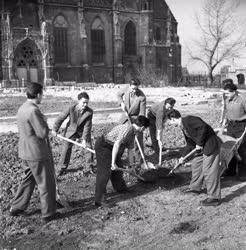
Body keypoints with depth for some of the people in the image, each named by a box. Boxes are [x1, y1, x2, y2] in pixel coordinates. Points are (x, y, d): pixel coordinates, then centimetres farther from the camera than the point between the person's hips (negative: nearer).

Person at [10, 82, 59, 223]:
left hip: (26, 152, 9)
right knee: (46, 183, 6)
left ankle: (17, 208, 30)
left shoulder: (22, 109, 8)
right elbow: (43, 133, -22)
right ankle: (49, 213, 19)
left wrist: (44, 127, 12)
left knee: (29, 180, 24)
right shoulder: (33, 111, -23)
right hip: (38, 153, -9)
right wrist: (44, 122, -7)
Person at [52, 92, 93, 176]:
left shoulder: (89, 112, -25)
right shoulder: (71, 108, -26)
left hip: (83, 131, 0)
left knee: (89, 147, 3)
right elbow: (61, 118, -13)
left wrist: (84, 139, -27)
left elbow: (87, 126, -23)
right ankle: (63, 167, 16)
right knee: (67, 148, 2)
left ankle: (90, 164, 25)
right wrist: (55, 129, -6)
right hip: (71, 130, 0)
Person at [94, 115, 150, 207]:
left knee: (118, 167, 21)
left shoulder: (133, 133, 12)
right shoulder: (128, 128, -21)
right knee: (105, 171, -13)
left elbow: (130, 149, 22)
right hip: (103, 146, -10)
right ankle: (98, 200, -10)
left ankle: (120, 188, 42)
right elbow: (116, 144, -29)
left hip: (111, 148, 10)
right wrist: (113, 163, -28)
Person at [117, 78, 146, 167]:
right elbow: (119, 94, 11)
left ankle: (138, 159, 9)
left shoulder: (142, 97, -25)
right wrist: (121, 103, -8)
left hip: (136, 118, -4)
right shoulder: (126, 90, -13)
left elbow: (142, 113, -20)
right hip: (126, 116, 4)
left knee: (138, 139, -4)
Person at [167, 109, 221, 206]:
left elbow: (203, 126, -28)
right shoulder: (183, 126, 16)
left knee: (209, 171, -7)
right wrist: (183, 156, 26)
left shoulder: (188, 119, -15)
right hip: (204, 147, 11)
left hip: (211, 145, -11)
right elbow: (190, 143, 24)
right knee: (196, 164, 21)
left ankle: (214, 198, 0)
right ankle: (196, 187, 38)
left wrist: (199, 143, -20)